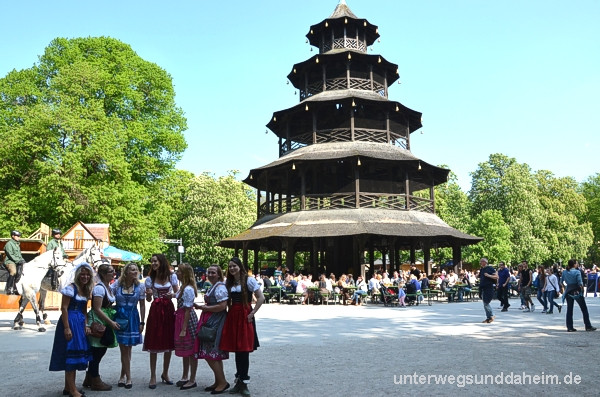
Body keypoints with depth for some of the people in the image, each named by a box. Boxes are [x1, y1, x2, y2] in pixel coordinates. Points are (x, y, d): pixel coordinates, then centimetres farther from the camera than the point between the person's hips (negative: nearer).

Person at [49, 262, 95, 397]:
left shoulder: (86, 290, 12)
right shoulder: (71, 287, -11)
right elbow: (64, 308, -15)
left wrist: (85, 325, 7)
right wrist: (67, 328, -20)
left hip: (80, 323, 8)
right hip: (70, 322, -8)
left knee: (75, 355, 14)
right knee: (70, 355, -4)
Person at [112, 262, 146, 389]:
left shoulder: (140, 286, -2)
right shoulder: (116, 285, -5)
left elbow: (142, 305, 3)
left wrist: (142, 322, 0)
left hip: (132, 318, 1)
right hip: (119, 317, -1)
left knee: (127, 349, 6)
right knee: (124, 349, 3)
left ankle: (123, 376, 20)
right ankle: (128, 378, 12)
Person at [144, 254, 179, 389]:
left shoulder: (172, 276, 2)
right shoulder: (149, 279, 3)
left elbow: (177, 292, 9)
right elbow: (148, 299, 4)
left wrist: (173, 295, -13)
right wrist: (148, 295, -18)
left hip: (169, 309, 1)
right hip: (155, 310, -1)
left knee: (169, 343, 7)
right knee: (154, 344, 0)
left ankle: (165, 373, 23)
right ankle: (153, 376, 9)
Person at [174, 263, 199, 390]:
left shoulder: (188, 289, -20)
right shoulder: (183, 287, 9)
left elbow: (188, 310, -20)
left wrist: (184, 329, -20)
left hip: (188, 319, -10)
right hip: (181, 318, 10)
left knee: (190, 351, 1)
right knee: (184, 350, 19)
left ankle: (192, 380, 12)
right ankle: (185, 377, 31)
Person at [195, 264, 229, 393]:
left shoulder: (220, 287, -15)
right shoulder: (213, 287, 17)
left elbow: (222, 306, -23)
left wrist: (205, 308, -14)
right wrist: (202, 306, 13)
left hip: (216, 323, -10)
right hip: (210, 322, 10)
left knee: (209, 354, -7)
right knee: (215, 354, 14)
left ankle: (222, 382, 2)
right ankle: (218, 382, 22)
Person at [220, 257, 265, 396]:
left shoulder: (248, 280, -5)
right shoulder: (229, 283, 14)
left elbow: (261, 298, -9)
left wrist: (252, 313, -12)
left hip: (245, 317, -5)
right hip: (232, 316, 5)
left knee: (244, 350, -4)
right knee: (236, 350, 8)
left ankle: (243, 382, 4)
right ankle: (240, 381, 17)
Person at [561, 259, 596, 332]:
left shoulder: (564, 272, 3)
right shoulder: (577, 272, -11)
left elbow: (561, 281, 8)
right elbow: (580, 283, -16)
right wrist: (582, 288, 0)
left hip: (568, 292, 4)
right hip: (577, 292, -4)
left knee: (569, 310, 8)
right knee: (584, 309, 8)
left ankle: (569, 327, 7)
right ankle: (588, 326, 12)